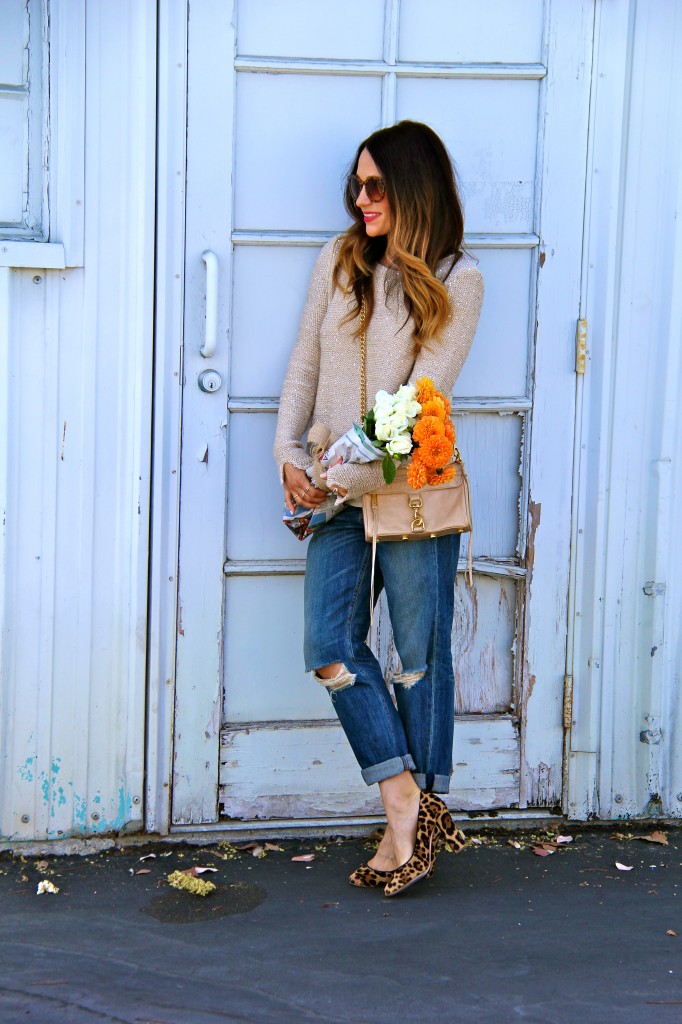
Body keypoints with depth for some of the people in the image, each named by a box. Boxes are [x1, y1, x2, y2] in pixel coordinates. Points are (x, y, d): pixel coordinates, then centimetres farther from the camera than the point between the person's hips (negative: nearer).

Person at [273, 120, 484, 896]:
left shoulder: (456, 281, -4)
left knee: (419, 653, 3)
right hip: (336, 491, 4)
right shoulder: (340, 262, 9)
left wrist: (351, 476, -15)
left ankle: (417, 810, 15)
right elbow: (305, 363, 12)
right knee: (330, 649, -4)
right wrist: (289, 451, 0)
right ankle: (408, 804, 3)